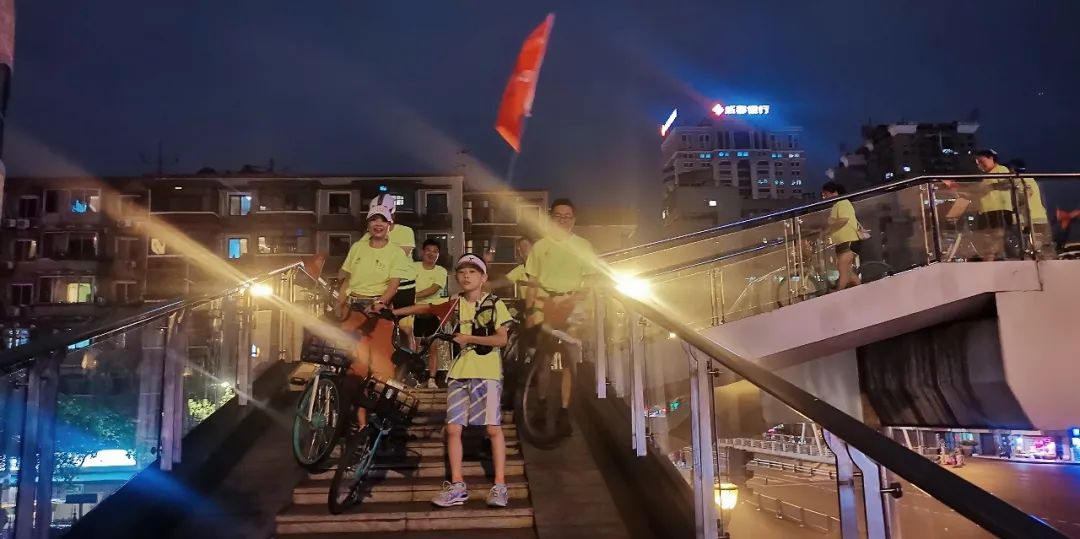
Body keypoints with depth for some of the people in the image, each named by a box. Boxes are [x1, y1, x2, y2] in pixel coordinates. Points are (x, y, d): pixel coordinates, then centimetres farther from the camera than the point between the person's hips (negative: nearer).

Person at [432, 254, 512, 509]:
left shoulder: (494, 303, 1)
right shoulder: (454, 304, 12)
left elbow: (502, 339, -7)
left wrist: (468, 338, -12)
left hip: (487, 372, -4)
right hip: (459, 372, 4)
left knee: (493, 428, -4)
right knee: (453, 428, 0)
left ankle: (499, 486, 3)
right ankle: (457, 486, 9)